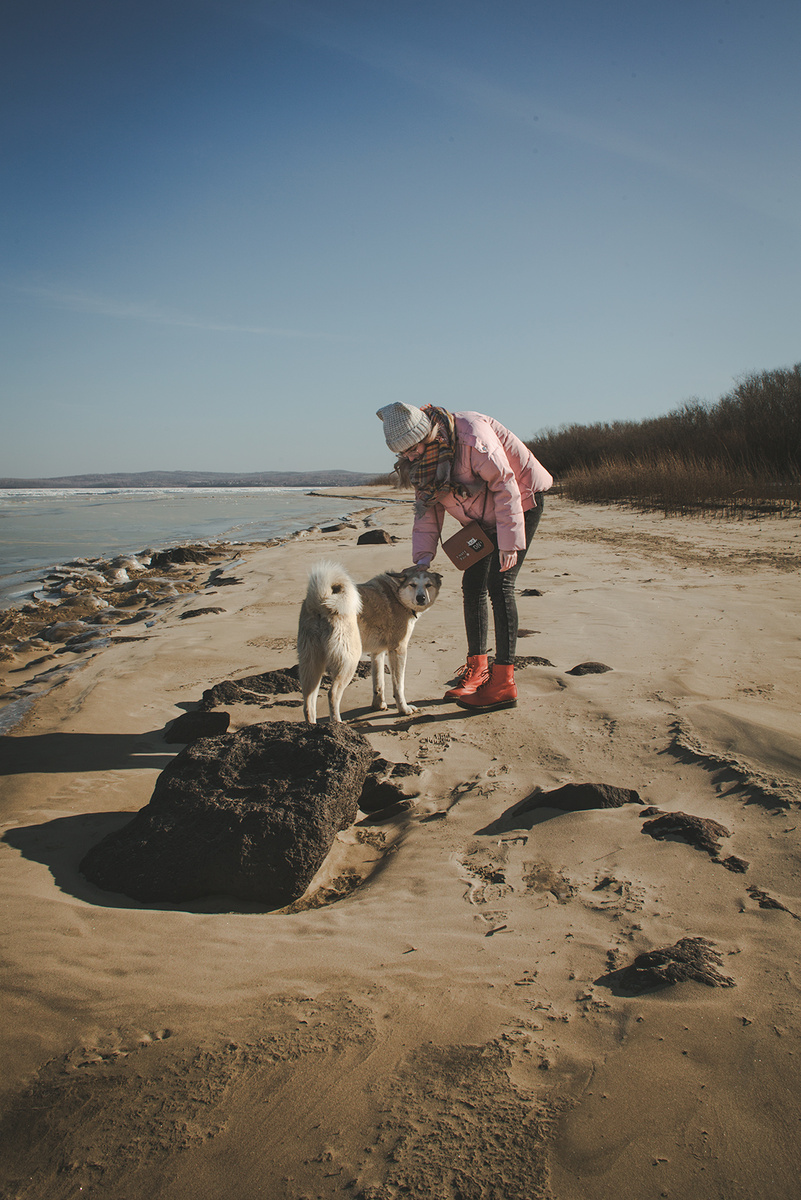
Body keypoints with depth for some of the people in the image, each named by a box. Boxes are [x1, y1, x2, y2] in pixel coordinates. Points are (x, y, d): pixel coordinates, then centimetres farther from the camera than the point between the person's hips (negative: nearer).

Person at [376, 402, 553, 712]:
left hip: (520, 502, -8)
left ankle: (503, 683, -15)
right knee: (472, 585, 5)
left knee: (499, 585, -16)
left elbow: (506, 485, -27)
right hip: (484, 520, 8)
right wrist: (423, 555, -11)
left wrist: (509, 542, -27)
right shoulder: (421, 459, -5)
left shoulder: (470, 435, -30)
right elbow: (426, 509, 1)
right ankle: (477, 669, 18)